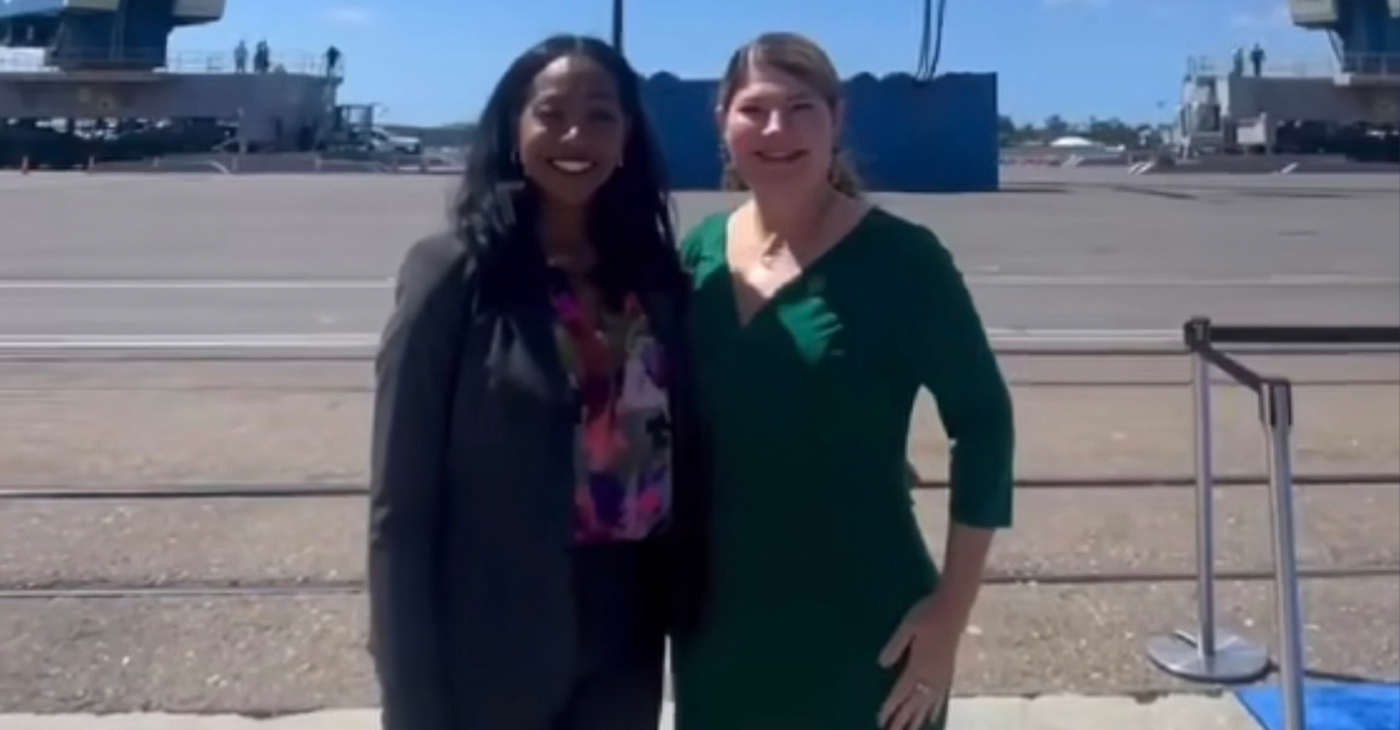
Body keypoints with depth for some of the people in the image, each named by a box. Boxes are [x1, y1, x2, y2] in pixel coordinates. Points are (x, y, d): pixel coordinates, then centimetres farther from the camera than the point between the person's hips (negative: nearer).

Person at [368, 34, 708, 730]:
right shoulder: (452, 273, -10)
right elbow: (398, 509, -11)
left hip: (623, 647, 5)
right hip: (490, 655, -4)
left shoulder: (655, 274, 3)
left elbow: (682, 457, 6)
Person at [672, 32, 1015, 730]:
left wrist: (952, 608, -11)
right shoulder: (699, 253, 1)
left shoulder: (900, 258, -12)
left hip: (863, 632, -4)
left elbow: (982, 421, -9)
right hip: (718, 625, 5)